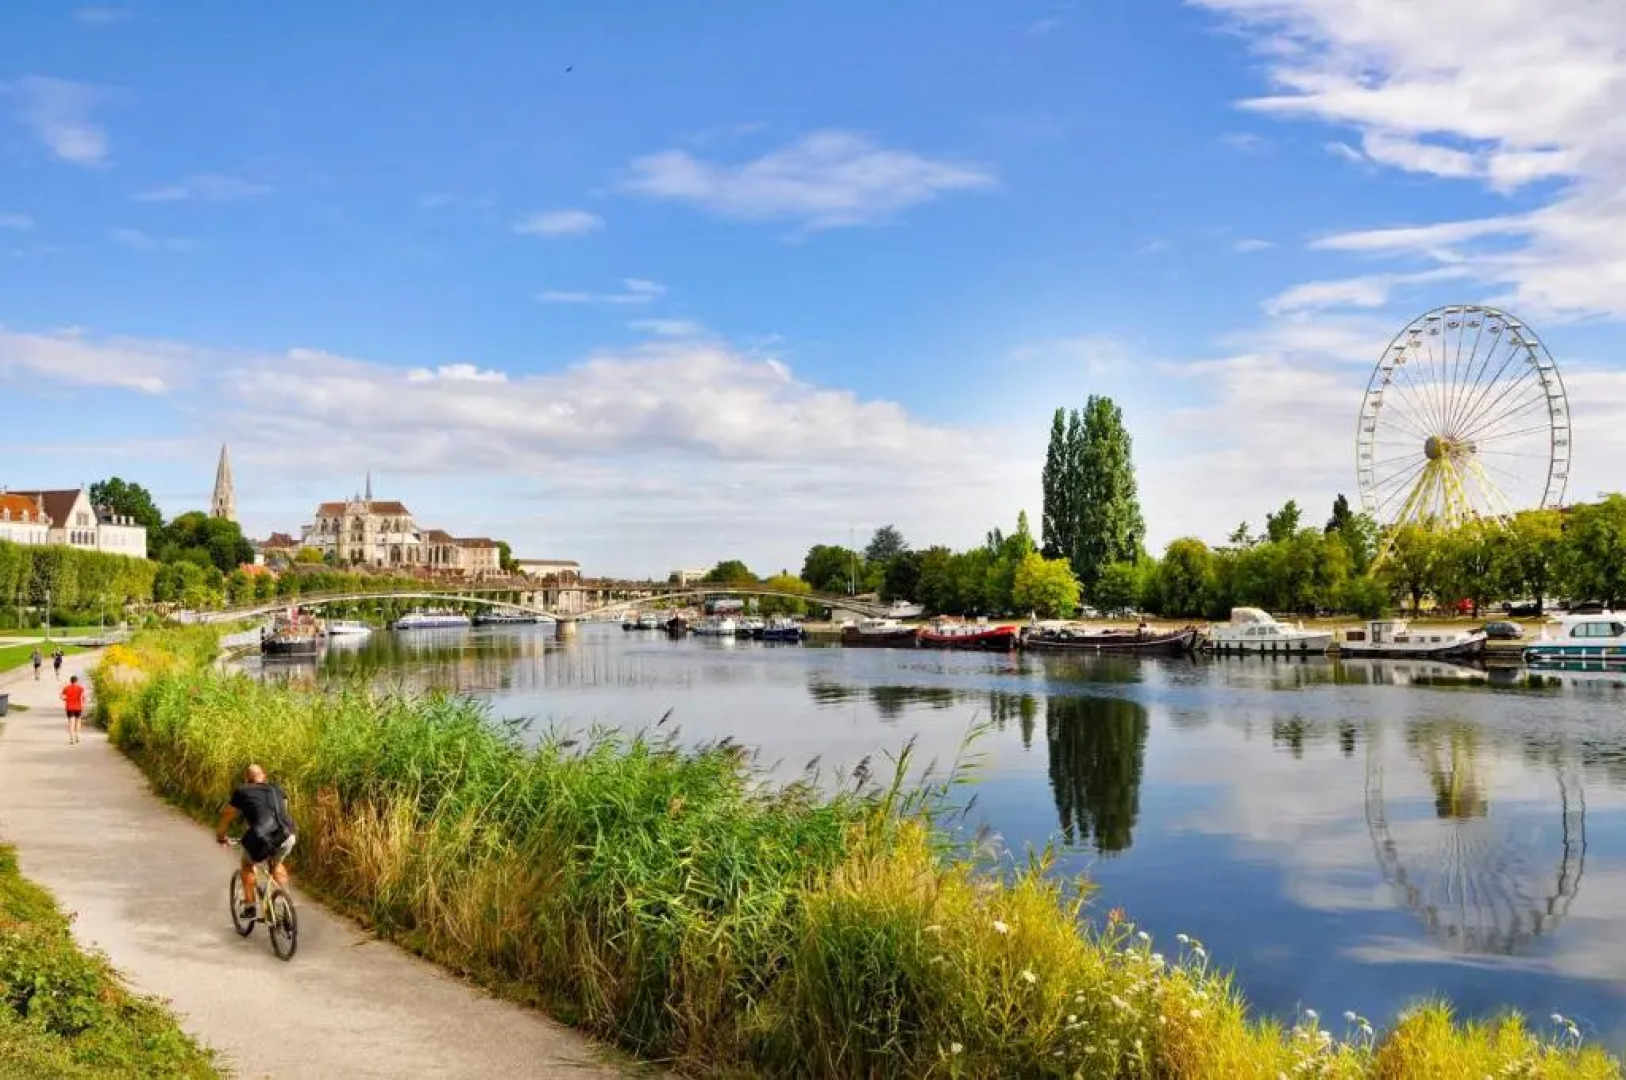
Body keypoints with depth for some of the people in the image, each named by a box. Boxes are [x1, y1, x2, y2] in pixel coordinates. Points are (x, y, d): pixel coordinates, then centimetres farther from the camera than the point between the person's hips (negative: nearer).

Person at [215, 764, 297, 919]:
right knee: (276, 863, 34)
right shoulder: (277, 790, 25)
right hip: (287, 837, 3)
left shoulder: (242, 792, 15)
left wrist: (220, 837, 42)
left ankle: (249, 908, 25)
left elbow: (226, 817, 25)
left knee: (247, 865, 28)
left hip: (261, 839, -3)